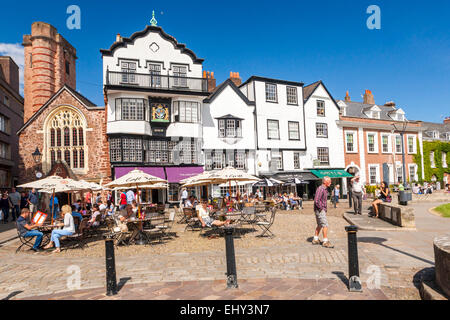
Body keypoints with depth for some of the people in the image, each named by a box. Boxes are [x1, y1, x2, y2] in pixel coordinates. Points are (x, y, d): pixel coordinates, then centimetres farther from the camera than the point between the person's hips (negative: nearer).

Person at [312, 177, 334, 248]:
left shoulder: (325, 189, 13)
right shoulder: (320, 189, -19)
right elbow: (316, 201, -27)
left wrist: (325, 209, 17)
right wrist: (321, 208, -17)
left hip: (323, 210, 10)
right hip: (319, 210, -10)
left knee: (320, 225, 16)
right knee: (325, 225, -8)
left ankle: (315, 239, 25)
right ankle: (325, 242, -3)